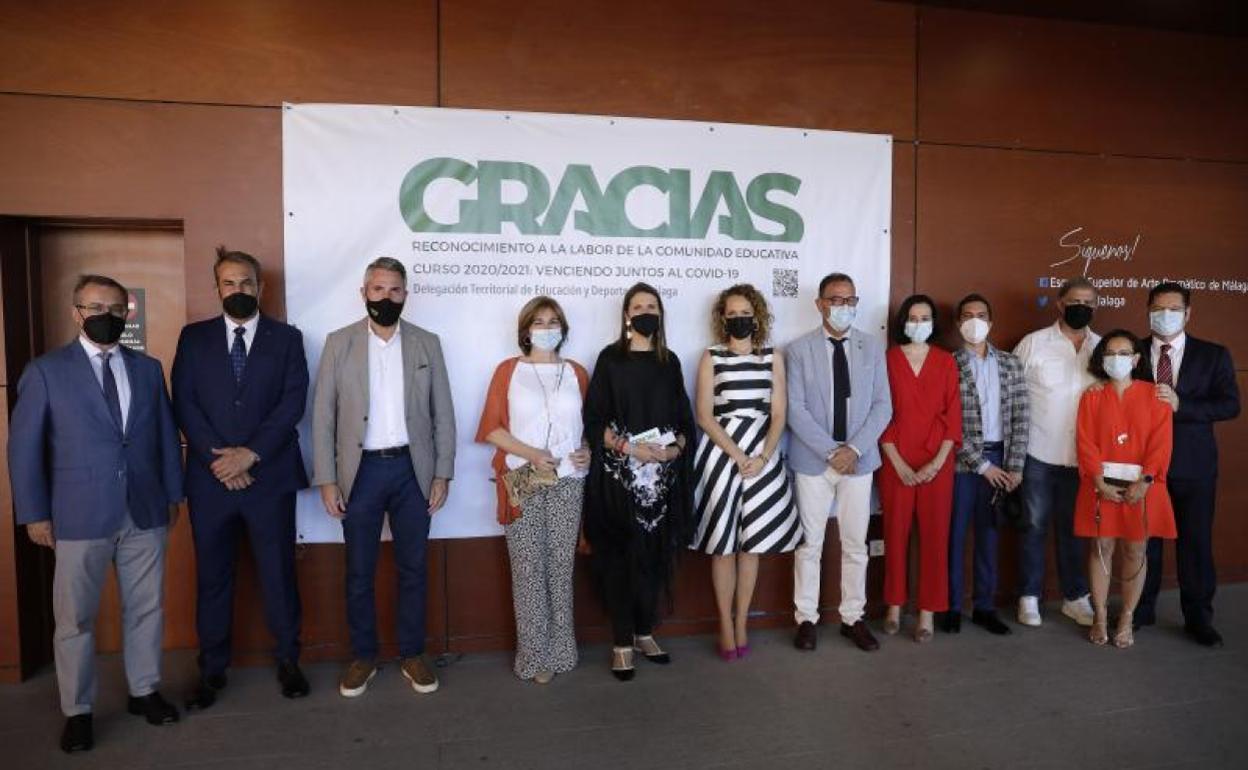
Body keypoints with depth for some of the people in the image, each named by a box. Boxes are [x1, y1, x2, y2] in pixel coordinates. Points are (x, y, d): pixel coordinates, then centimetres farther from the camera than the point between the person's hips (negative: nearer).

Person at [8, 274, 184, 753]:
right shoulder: (45, 371, -2)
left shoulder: (148, 368, 8)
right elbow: (23, 446, -1)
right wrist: (34, 513, -4)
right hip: (80, 515, -3)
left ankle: (144, 691, 28)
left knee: (146, 609, 12)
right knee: (75, 619, 8)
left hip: (146, 513, 3)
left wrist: (173, 493, 9)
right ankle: (77, 711, 24)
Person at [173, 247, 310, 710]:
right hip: (211, 477, 2)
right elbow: (184, 404, 1)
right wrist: (218, 458, -10)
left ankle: (288, 660, 22)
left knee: (278, 573, 6)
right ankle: (212, 669, 25)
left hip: (270, 476, -1)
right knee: (212, 577, 10)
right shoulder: (194, 337, 8)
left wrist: (250, 454, -13)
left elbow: (293, 402, -4)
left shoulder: (286, 337, 5)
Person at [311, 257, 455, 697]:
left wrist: (442, 474, -2)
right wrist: (326, 479, -5)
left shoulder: (427, 343, 3)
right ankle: (363, 657, 26)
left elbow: (443, 414, 4)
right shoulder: (339, 343, 1)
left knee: (412, 568, 9)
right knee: (359, 572, 9)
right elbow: (323, 416, 0)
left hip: (412, 469, 1)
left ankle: (412, 655, 24)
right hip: (361, 470, 0)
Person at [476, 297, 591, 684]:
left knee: (561, 567, 6)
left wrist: (589, 450, -4)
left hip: (568, 482, 2)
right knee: (528, 569, 0)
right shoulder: (508, 370, 3)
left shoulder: (577, 372, 11)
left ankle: (560, 651, 18)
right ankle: (535, 656, 10)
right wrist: (531, 453, -14)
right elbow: (491, 427, -2)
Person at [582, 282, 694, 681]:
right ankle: (622, 643, 11)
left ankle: (645, 632, 24)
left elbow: (684, 417, 12)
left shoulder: (670, 361, 11)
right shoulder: (610, 358, 0)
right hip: (619, 475, -3)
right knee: (621, 558, 1)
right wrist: (630, 448, -16)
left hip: (663, 475, 4)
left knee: (656, 555, 8)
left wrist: (675, 447, -7)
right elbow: (594, 420, -5)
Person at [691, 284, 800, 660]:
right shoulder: (711, 358, 1)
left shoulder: (773, 358, 7)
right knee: (723, 544, 2)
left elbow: (778, 415, 3)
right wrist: (737, 456, -13)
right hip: (721, 453, -2)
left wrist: (762, 457, -11)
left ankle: (741, 624, 19)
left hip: (762, 455, 2)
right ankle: (725, 626, 14)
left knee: (752, 543, 7)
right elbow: (705, 416, -5)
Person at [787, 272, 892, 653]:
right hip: (812, 461, -2)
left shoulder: (873, 347, 5)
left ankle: (853, 617, 24)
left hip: (858, 460, 2)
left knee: (855, 544, 10)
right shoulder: (798, 350, -2)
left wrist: (854, 448, -12)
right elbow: (795, 409, -8)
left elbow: (882, 405, 1)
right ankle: (806, 618, 19)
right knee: (809, 543, 7)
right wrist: (830, 451, -14)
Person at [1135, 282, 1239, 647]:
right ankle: (1142, 609, 23)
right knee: (1143, 539, 9)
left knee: (1196, 541, 7)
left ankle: (1198, 617, 21)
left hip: (1193, 465, 0)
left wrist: (1180, 405, -18)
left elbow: (1230, 404, -6)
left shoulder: (1213, 355, 3)